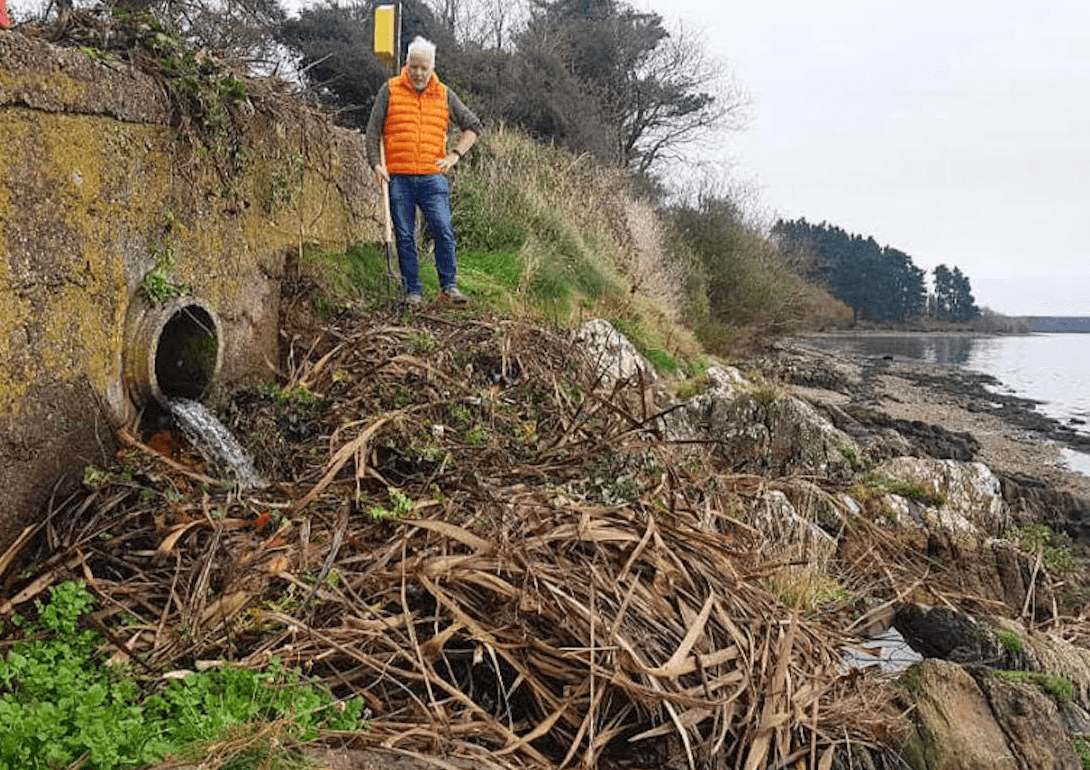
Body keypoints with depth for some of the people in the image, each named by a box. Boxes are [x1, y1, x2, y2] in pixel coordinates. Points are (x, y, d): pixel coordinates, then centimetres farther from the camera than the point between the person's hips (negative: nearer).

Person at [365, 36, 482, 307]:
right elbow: (373, 131, 8)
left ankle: (449, 285, -1)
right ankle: (412, 291, 9)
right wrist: (376, 164, -3)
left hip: (432, 177, 1)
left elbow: (473, 126, 17)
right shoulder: (390, 90, 7)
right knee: (405, 237, 1)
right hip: (398, 179, 0)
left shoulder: (444, 95, 11)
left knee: (443, 230, -11)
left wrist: (454, 155, 7)